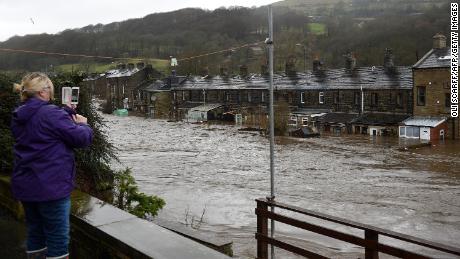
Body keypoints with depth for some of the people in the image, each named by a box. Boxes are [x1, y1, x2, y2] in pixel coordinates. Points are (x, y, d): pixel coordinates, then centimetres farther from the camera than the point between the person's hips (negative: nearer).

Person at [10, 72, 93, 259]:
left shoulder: (18, 117, 8)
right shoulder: (51, 114, -18)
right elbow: (82, 138, -18)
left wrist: (68, 116, 7)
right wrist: (82, 124, 3)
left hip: (25, 186, 8)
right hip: (50, 186, -8)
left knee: (35, 233, 19)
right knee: (58, 237, 2)